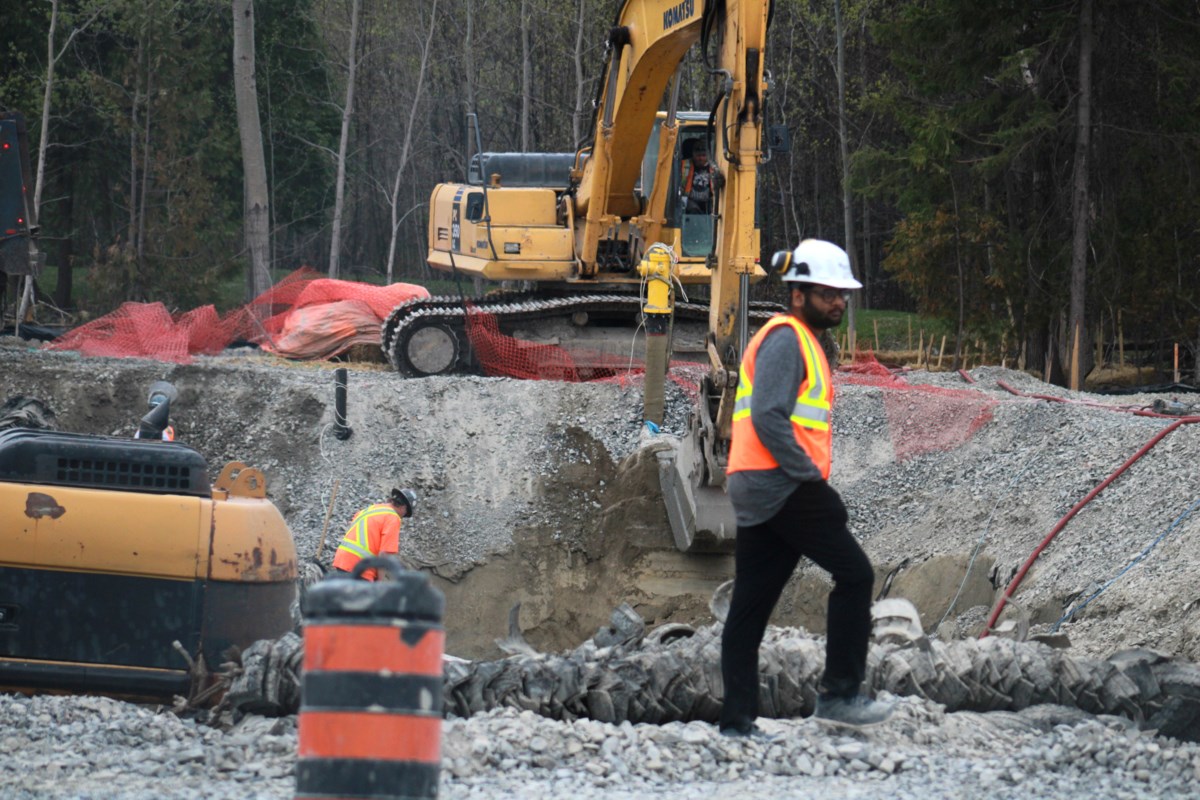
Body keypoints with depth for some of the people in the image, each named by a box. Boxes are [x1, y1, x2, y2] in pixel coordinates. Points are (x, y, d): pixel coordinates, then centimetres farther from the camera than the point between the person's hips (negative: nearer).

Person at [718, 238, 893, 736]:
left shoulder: (801, 340, 24)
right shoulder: (785, 339, -8)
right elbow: (769, 418, -19)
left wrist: (812, 478, 16)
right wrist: (809, 473, -16)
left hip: (757, 491, 10)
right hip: (784, 486, -10)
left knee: (750, 606, 6)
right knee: (854, 573, -6)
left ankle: (737, 722, 5)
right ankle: (839, 693, -6)